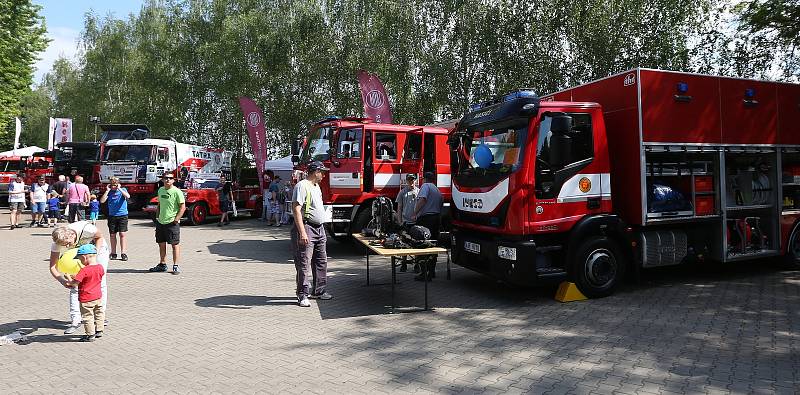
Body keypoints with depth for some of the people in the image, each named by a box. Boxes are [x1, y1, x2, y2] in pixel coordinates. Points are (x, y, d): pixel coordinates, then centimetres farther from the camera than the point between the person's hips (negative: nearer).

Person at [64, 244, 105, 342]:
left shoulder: (84, 270, -22)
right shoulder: (100, 268, -3)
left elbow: (75, 282, -21)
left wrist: (69, 280, 1)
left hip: (86, 298, -7)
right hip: (98, 296, 7)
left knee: (87, 316, 6)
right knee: (99, 313, 19)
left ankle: (90, 334, 11)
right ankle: (99, 331, 29)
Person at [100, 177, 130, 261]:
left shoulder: (123, 190, 3)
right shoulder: (109, 192, 8)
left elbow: (128, 196, -17)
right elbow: (102, 201, -4)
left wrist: (119, 189, -16)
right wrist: (107, 190, -6)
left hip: (123, 215, -3)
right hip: (112, 216, 3)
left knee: (122, 234, -6)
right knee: (112, 235, 7)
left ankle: (123, 253, -4)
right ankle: (113, 253, 15)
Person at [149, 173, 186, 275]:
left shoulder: (177, 191, -10)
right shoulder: (160, 190, 11)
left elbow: (183, 207, -12)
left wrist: (176, 219, -17)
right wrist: (157, 217, 14)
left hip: (172, 223, -7)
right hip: (160, 222, 7)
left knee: (175, 244, 0)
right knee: (161, 244, 14)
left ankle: (175, 266, 6)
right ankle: (162, 264, 26)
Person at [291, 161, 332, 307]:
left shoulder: (316, 187, 17)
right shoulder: (302, 186, -13)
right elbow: (296, 210, -20)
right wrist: (302, 232, -26)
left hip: (319, 229, 10)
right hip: (307, 228, -10)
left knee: (321, 262, 14)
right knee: (304, 264, -5)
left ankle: (318, 291, 25)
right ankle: (302, 295, 0)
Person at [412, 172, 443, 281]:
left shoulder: (426, 186, -3)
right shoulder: (438, 191, 23)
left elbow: (422, 199, -20)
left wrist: (415, 214, -19)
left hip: (425, 218, -9)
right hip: (436, 218, 9)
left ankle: (425, 274, -11)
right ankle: (432, 271, 22)